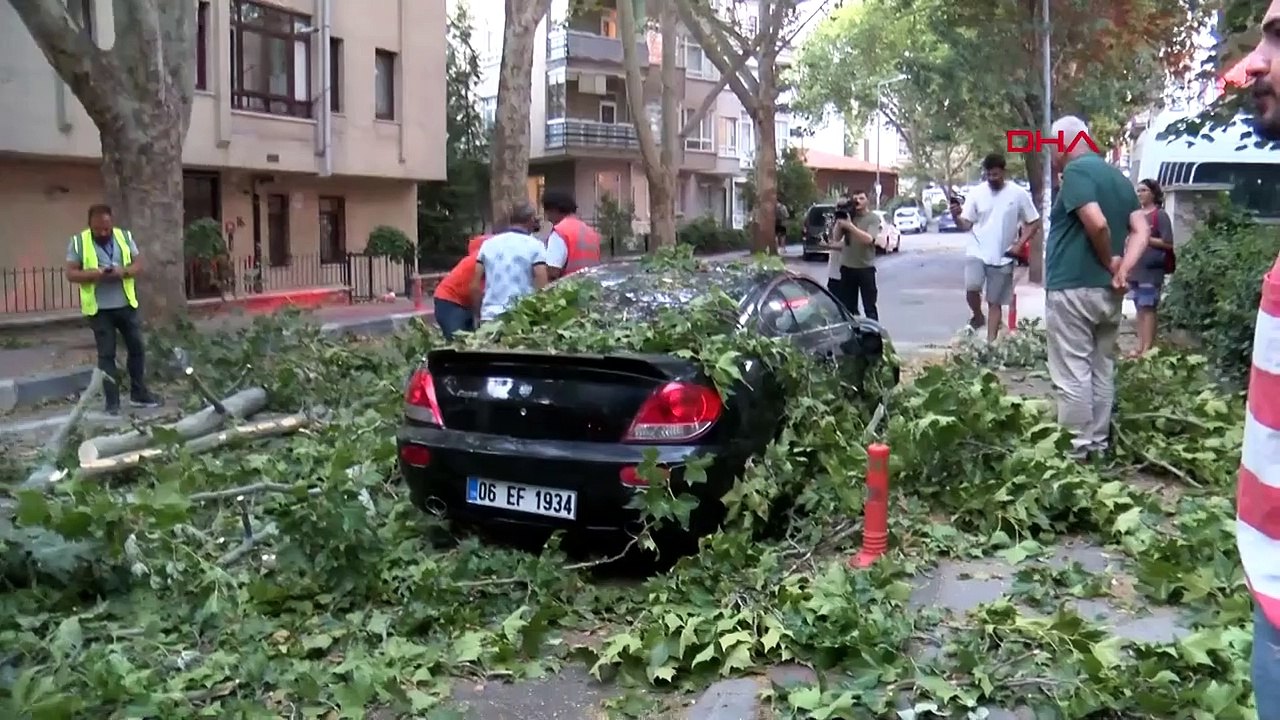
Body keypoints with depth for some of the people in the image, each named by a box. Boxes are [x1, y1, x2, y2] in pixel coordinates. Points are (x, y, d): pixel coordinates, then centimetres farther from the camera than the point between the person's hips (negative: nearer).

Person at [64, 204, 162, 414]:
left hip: (126, 305, 3)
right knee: (106, 355, 2)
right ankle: (112, 401, 7)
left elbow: (138, 265, 3)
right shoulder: (78, 242, -6)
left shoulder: (125, 237, 2)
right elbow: (71, 273, -7)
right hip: (99, 309, -3)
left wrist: (123, 271, -19)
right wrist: (95, 273, -25)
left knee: (137, 348, 8)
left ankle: (139, 394, 21)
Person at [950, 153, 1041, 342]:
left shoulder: (1018, 194, -3)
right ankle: (978, 317, 5)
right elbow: (966, 225, 2)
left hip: (1003, 257, 0)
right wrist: (956, 217, -21)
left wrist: (1019, 244, -8)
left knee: (995, 303, 6)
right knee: (971, 288, -24)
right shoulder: (976, 193, 0)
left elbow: (1034, 222, 4)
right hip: (977, 252, 0)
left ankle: (991, 342, 14)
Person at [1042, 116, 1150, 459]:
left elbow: (1097, 224, -23)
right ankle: (1099, 444, 21)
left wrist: (1109, 261, -7)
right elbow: (1141, 231, 8)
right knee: (1102, 371, 14)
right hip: (1108, 292, 9)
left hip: (1073, 289, -9)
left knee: (1073, 373, -1)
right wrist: (1121, 270, -3)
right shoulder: (1119, 177, 15)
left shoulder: (1076, 171, -11)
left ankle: (1078, 448, 4)